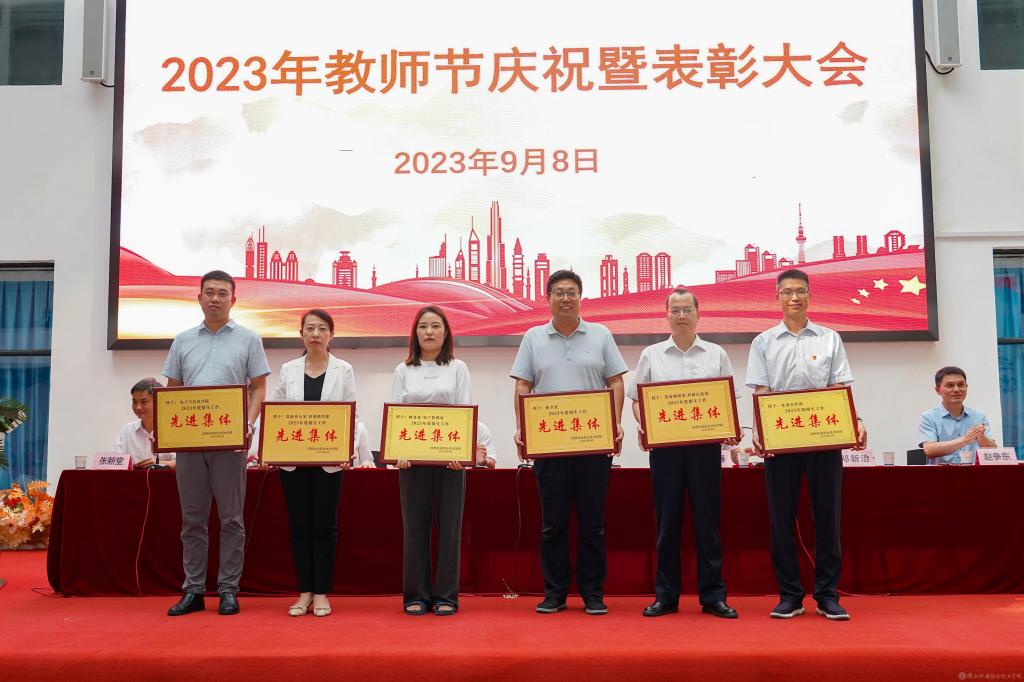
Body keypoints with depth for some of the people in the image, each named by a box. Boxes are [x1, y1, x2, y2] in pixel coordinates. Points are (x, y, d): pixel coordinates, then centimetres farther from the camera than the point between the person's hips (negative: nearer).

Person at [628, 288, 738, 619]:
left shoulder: (716, 355, 10)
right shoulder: (652, 355, 9)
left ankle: (712, 595, 10)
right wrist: (643, 425, -9)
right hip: (664, 445, 0)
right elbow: (637, 399, 10)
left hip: (706, 445, 0)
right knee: (667, 521, 4)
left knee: (707, 520, 3)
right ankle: (665, 595, 11)